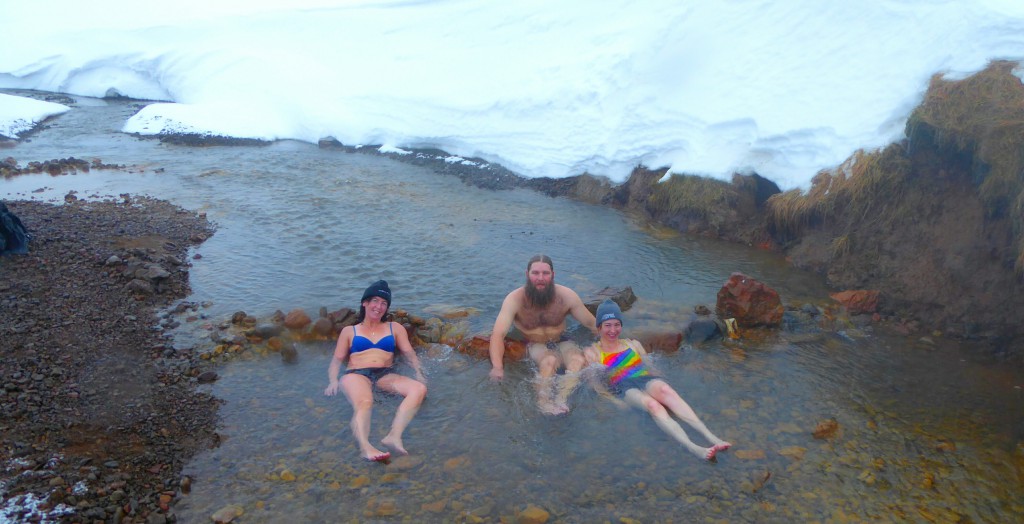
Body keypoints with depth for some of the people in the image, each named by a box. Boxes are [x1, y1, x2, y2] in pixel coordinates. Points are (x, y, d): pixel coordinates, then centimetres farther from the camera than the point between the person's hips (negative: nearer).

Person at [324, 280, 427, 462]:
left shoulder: (395, 328, 27)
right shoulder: (349, 331, 24)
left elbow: (409, 353, 15)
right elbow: (337, 360, 15)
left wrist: (418, 373, -4)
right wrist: (333, 381, -6)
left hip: (386, 375, 2)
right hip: (356, 374, -2)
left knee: (419, 389, -31)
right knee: (363, 403, -40)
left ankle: (394, 435, -50)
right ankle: (365, 447, -65)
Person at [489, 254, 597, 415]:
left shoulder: (566, 295, -9)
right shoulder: (515, 299, -17)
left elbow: (592, 324, 1)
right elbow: (498, 334, -25)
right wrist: (497, 367, -40)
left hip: (561, 341, 2)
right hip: (533, 345, -2)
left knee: (579, 360, -31)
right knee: (550, 361, -36)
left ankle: (561, 400, -48)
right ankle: (544, 403, -46)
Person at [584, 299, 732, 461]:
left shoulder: (634, 344, 28)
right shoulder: (592, 352, 16)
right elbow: (595, 383, 5)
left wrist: (657, 385, 2)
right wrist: (614, 400, -12)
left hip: (646, 380, 3)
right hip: (622, 388, -3)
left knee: (664, 390, -35)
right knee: (652, 404, -37)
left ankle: (711, 437, -51)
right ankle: (693, 448, -57)